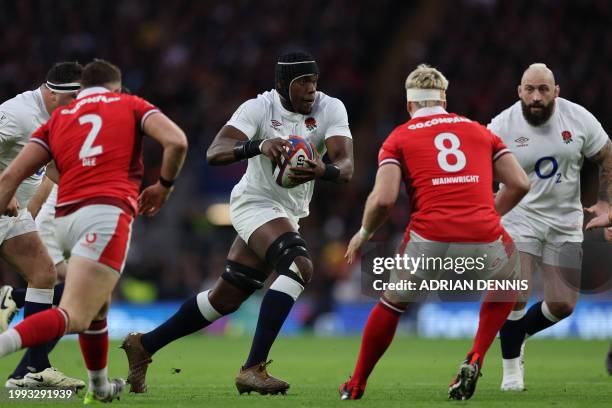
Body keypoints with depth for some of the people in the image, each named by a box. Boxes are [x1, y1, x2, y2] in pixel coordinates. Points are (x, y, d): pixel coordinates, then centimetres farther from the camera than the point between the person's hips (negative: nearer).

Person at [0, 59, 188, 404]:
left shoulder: (58, 118, 22)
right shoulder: (131, 105, 16)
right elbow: (176, 142, -2)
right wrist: (164, 186, 14)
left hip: (65, 218, 5)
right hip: (108, 213, -5)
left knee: (98, 307, 28)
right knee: (73, 318, -16)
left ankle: (100, 388, 41)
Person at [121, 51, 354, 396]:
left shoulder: (330, 109, -7)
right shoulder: (259, 108, -15)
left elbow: (346, 167, -20)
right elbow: (214, 153, -28)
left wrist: (323, 170, -44)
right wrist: (259, 146, -47)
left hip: (289, 213, 6)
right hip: (257, 203, -6)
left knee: (225, 299, 12)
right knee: (300, 265, -30)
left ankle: (144, 345, 29)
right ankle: (253, 369, -30)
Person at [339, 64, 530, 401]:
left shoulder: (399, 138, 12)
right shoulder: (480, 131, 20)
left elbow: (383, 198, -1)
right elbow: (519, 184, 14)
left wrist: (363, 234, 16)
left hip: (430, 239, -1)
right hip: (484, 239, 1)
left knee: (392, 304, 27)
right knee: (506, 287, 34)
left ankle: (356, 386, 33)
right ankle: (474, 360, 16)